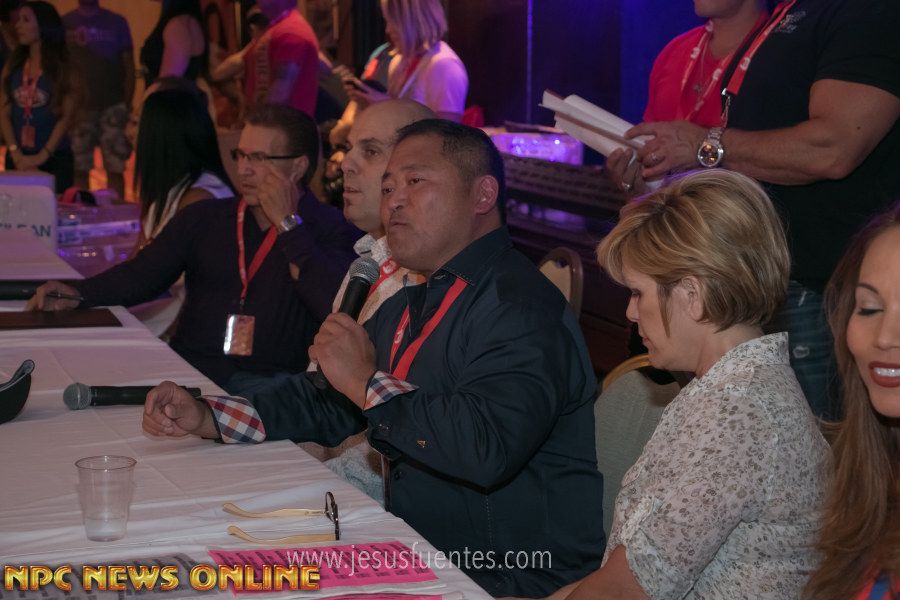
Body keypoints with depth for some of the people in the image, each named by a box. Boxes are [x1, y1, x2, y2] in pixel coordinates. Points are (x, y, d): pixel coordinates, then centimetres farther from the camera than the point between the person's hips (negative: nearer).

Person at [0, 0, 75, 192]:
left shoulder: (64, 68, -1)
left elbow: (66, 117, -6)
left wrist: (42, 157, -12)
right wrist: (15, 153, -8)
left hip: (54, 159, -3)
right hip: (17, 160, 3)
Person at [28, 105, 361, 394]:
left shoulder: (333, 230, 2)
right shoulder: (205, 217, 16)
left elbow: (334, 307, -14)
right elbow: (143, 273, 15)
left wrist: (287, 223, -9)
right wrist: (79, 293, -4)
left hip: (268, 381, -4)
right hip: (187, 370, 4)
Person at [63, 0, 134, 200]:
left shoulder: (116, 23, 7)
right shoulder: (64, 24, 9)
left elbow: (129, 67, 7)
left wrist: (127, 105, -3)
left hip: (113, 107, -1)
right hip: (78, 108, 1)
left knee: (115, 169, -4)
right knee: (79, 170, 0)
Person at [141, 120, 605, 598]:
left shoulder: (519, 306, -19)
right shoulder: (409, 306, 14)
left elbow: (488, 449, -33)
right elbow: (327, 406, 20)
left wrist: (368, 383, -20)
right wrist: (207, 418, 5)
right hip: (421, 555, 8)